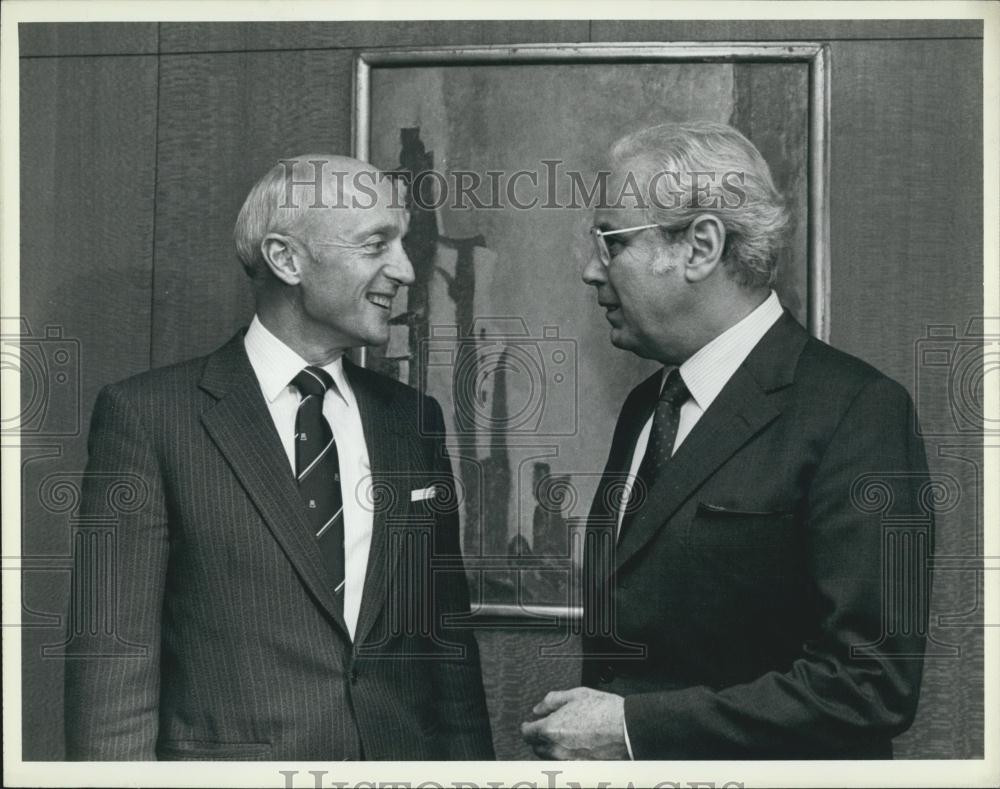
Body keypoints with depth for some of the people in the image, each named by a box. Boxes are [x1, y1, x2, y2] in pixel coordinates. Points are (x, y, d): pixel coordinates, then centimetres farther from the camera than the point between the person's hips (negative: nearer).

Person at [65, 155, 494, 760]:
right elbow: (113, 660, -11)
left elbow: (448, 640, 7)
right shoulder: (147, 415, -10)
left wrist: (470, 764, 3)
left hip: (407, 754, 5)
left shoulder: (413, 419, 4)